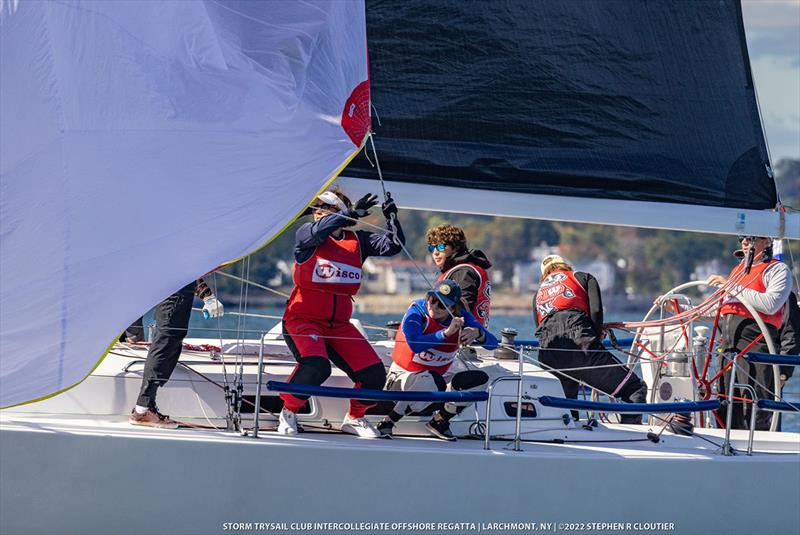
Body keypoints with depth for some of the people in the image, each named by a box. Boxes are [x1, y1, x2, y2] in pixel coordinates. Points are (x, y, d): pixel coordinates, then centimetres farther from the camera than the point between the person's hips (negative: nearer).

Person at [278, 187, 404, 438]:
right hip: (303, 320, -5)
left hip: (339, 324, 5)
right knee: (316, 366, -32)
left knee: (374, 374, -8)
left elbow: (392, 245, 0)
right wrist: (352, 213, -29)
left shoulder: (357, 241, 8)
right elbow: (319, 230, -26)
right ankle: (289, 412, -5)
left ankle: (354, 419, 20)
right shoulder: (306, 234, -3)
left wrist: (391, 217, -15)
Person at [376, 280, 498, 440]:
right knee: (433, 382, -38)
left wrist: (477, 333, -32)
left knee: (480, 379, -14)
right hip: (403, 377, -6)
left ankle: (439, 421, 4)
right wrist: (446, 333, -42)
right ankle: (388, 422, -20)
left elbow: (492, 343, -11)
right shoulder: (417, 311, -19)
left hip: (439, 377, 6)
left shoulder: (461, 317, -7)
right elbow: (415, 344, -37)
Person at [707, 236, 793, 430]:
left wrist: (732, 287, -12)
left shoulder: (778, 269, 4)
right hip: (728, 344, 8)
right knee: (725, 410, 5)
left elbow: (770, 304, -14)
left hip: (755, 343, -8)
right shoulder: (738, 269, 28)